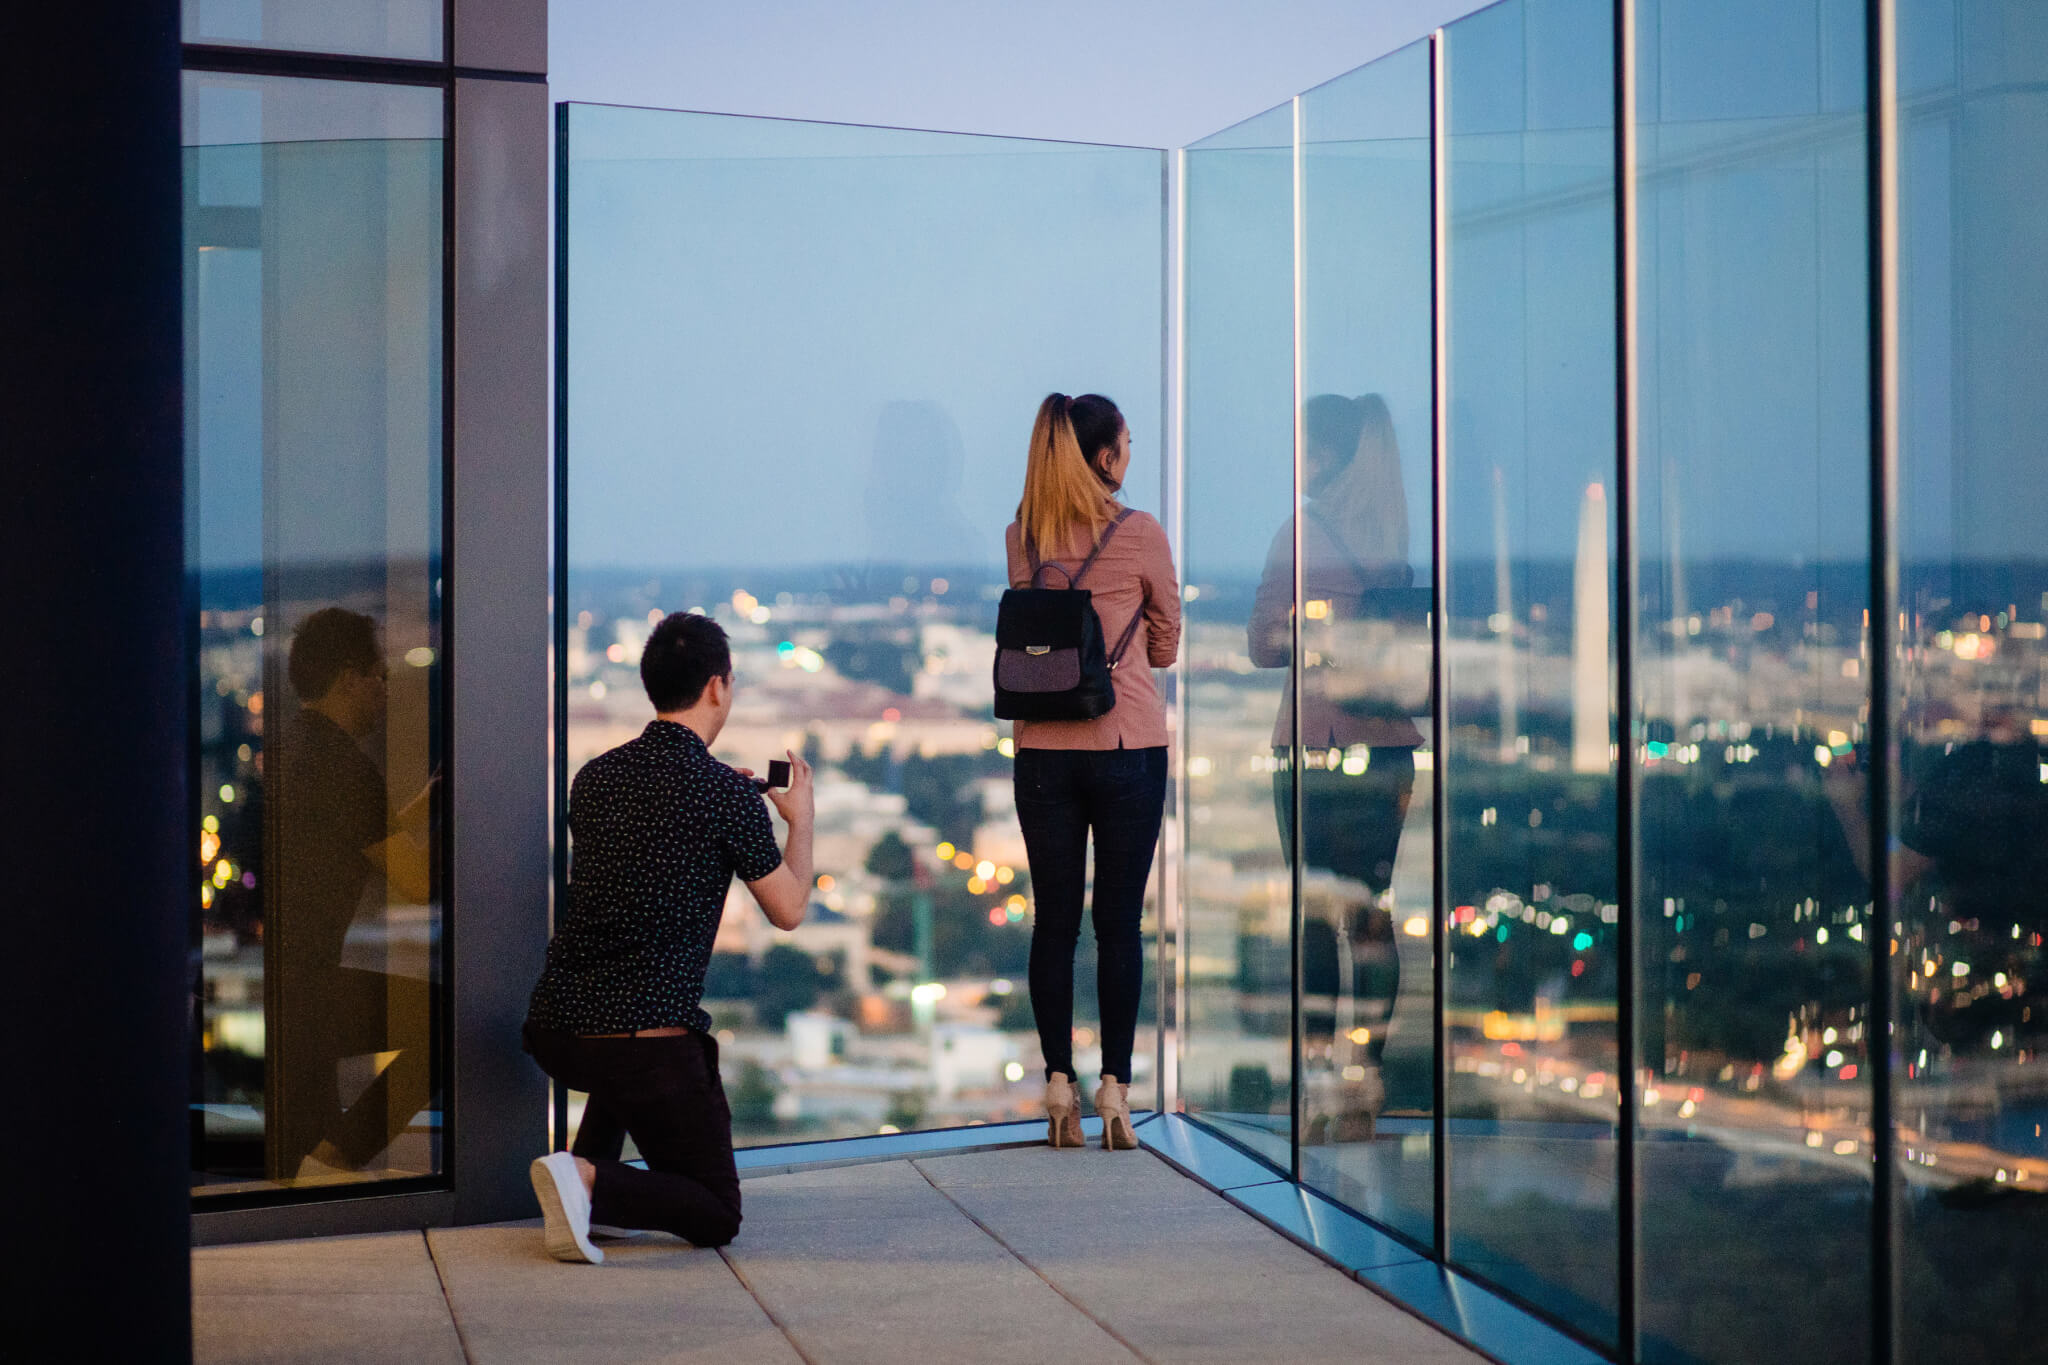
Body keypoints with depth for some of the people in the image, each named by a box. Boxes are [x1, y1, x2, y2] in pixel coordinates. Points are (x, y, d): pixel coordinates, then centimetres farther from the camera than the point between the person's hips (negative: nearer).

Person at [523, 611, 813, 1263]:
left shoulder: (594, 776, 10)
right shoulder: (724, 792, -8)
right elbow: (788, 911, 3)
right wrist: (801, 819, 20)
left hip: (552, 1029, 7)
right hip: (642, 1044, -7)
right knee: (716, 1216, 9)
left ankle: (587, 1166, 21)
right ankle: (591, 1184, -17)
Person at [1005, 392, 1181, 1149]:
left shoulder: (1020, 539, 5)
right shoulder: (1141, 534, -5)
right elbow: (1166, 646, 5)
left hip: (1042, 746, 3)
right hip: (1127, 745, -3)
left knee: (1054, 922, 8)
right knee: (1119, 922, 2)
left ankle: (1059, 1085, 10)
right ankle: (1114, 1088, 3)